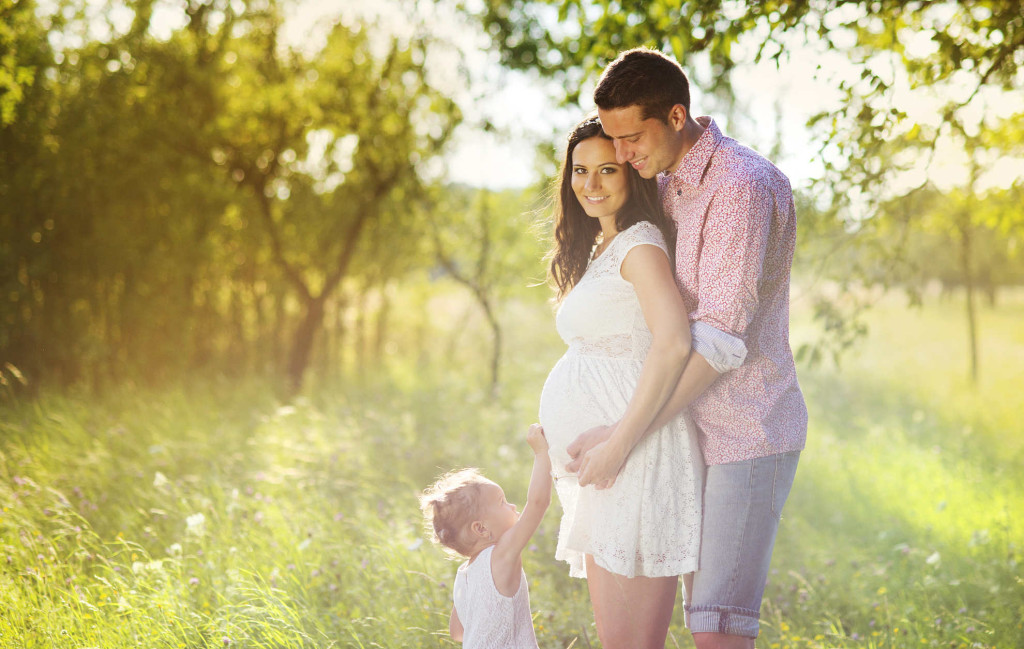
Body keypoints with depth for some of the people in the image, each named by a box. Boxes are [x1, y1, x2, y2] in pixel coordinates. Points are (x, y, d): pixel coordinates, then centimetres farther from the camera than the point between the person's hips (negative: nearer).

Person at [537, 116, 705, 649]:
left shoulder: (640, 243, -8)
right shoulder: (597, 253, 22)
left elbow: (674, 344, -22)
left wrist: (618, 443, -22)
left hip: (638, 462, -10)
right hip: (606, 470, 10)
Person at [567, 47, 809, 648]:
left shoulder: (742, 186, -18)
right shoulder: (668, 187, 12)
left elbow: (721, 339, -23)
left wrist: (624, 437, -21)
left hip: (748, 434, -9)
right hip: (703, 432, 9)